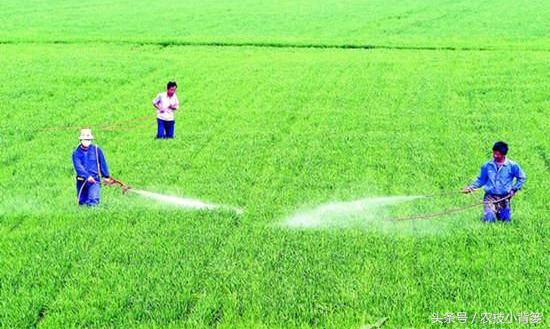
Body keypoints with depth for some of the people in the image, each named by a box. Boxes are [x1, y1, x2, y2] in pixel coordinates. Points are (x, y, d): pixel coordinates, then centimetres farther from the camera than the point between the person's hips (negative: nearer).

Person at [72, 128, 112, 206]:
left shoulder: (96, 149, 1)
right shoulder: (76, 152, -2)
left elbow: (103, 163, 11)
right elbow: (78, 166, -15)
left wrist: (106, 176, 16)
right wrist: (87, 176, -28)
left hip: (94, 180, -1)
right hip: (81, 181, 1)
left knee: (94, 199, -19)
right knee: (82, 202, 8)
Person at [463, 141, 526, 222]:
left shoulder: (512, 166, -3)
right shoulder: (487, 165, 1)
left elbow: (522, 178, 9)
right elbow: (481, 180, 10)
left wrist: (514, 189, 0)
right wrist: (471, 187, -4)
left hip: (504, 198, 0)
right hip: (490, 197, 0)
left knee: (506, 220, 1)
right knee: (489, 220, -15)